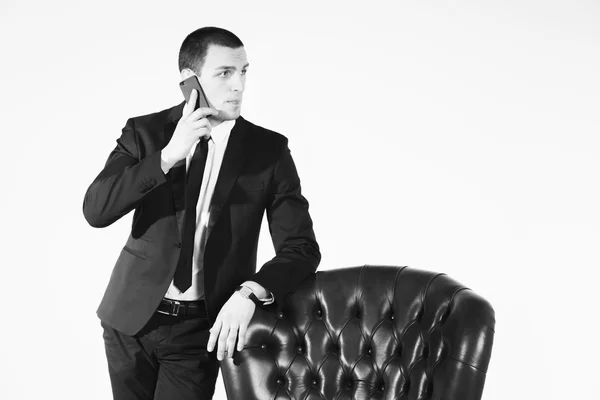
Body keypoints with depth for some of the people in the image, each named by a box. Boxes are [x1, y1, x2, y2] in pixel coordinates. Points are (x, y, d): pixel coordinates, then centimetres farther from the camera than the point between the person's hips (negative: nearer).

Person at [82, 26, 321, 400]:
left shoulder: (269, 149, -6)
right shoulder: (145, 132, -3)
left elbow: (302, 247, -9)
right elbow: (96, 210, -15)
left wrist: (250, 294, -27)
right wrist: (168, 156, -25)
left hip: (203, 328, -1)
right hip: (132, 317, 2)